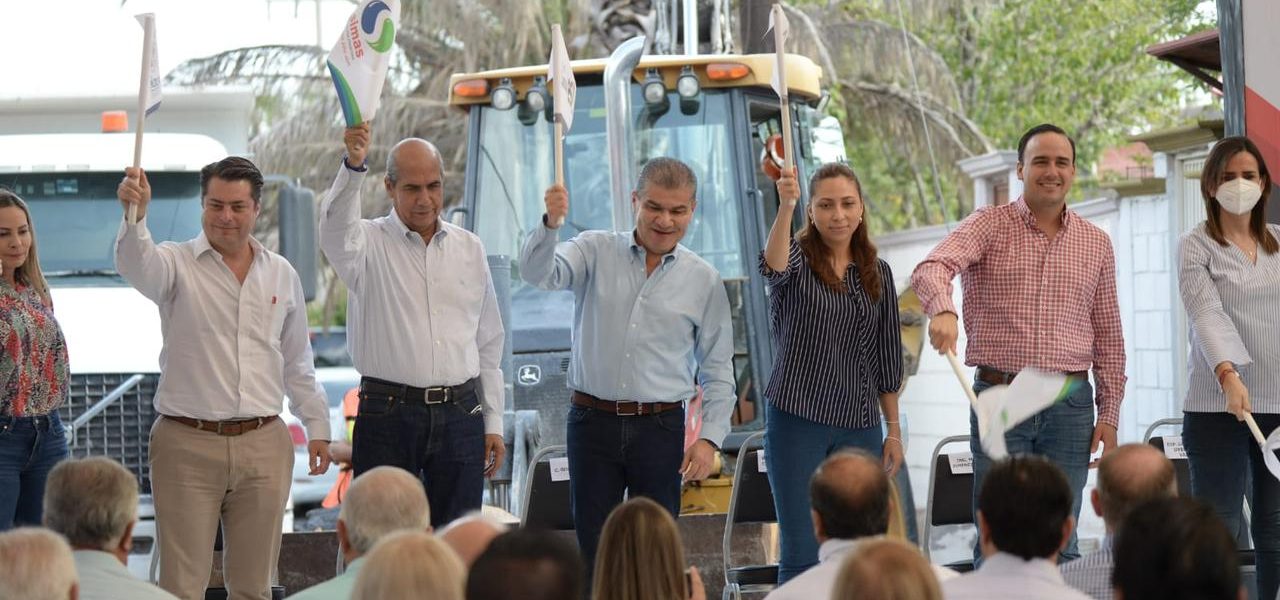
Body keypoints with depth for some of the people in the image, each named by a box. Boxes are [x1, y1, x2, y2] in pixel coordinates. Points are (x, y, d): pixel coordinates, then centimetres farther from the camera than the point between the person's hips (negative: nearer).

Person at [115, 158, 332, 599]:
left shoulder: (282, 275, 11)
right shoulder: (178, 265, -2)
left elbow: (297, 362, 19)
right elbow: (135, 265, -26)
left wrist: (317, 426, 17)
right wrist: (135, 215, -46)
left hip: (264, 446, 4)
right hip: (188, 446, -4)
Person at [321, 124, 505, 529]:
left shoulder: (469, 249, 13)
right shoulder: (369, 243, 1)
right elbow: (336, 228, -25)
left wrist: (493, 422, 12)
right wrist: (353, 166, -43)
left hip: (459, 418, 3)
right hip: (388, 416, -3)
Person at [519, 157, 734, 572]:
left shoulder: (704, 281, 5)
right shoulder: (596, 252, 3)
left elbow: (717, 370, 9)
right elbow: (538, 272, -16)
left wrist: (710, 437, -2)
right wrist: (550, 224, -35)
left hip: (660, 429, 0)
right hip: (593, 424, 0)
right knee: (594, 551, 4)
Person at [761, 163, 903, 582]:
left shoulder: (877, 274, 10)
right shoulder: (798, 258, -3)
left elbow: (886, 359, 15)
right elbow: (773, 267, -30)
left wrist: (894, 430, 12)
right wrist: (785, 206, -47)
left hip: (860, 426, 4)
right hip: (798, 422, -4)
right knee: (802, 552, -3)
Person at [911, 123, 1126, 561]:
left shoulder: (1096, 244, 11)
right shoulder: (989, 226, 0)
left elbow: (1108, 335, 14)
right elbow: (932, 269, -19)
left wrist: (1109, 412, 8)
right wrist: (942, 310, -41)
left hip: (1070, 405, 3)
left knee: (1060, 541, 5)